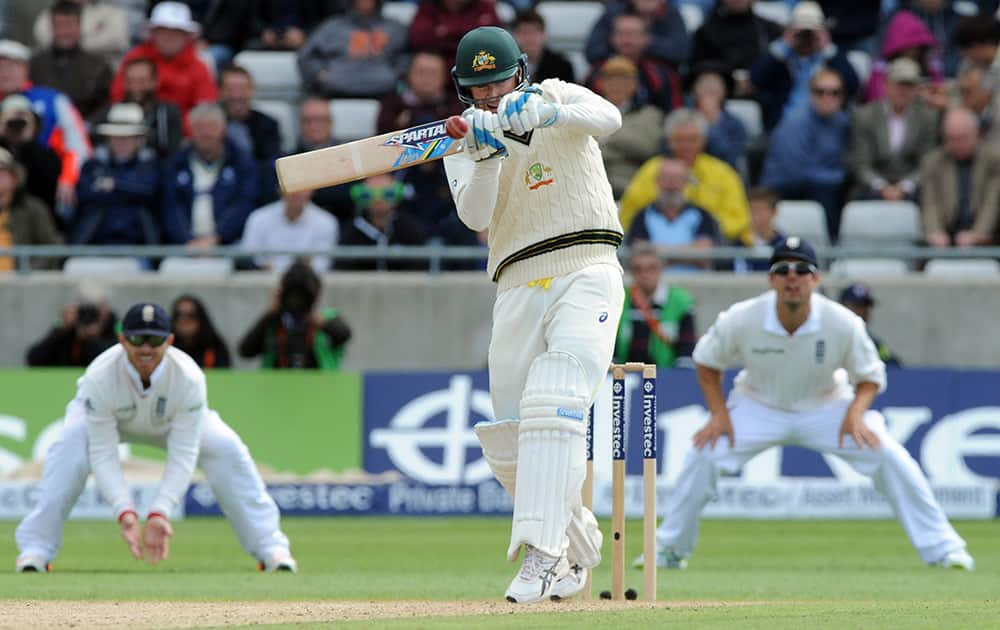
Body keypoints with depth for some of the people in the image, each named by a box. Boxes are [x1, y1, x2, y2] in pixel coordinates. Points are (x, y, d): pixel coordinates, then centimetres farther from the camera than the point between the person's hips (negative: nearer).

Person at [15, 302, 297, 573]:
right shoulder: (99, 378, -40)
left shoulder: (189, 378, -38)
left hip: (171, 422, 1)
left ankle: (269, 547, -12)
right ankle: (35, 551, -24)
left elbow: (182, 457, -36)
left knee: (227, 449, -23)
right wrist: (124, 511, -49)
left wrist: (160, 513, -47)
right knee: (69, 447, -32)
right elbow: (103, 455, -36)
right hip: (108, 419, -1)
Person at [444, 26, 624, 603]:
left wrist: (546, 114, -37)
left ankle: (542, 554, -30)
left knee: (554, 406, -24)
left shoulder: (556, 98, 3)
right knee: (508, 445, 0)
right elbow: (475, 216, -7)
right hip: (519, 289, 5)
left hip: (586, 273, -5)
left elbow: (608, 118, -20)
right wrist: (487, 155, -23)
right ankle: (578, 549, 22)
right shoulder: (462, 142, 11)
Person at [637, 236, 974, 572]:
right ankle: (669, 549, 0)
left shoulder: (843, 324, -25)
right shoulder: (741, 320, -25)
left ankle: (941, 548, -5)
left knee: (890, 457, -18)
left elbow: (870, 376, -8)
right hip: (759, 407, 0)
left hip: (826, 407, 0)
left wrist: (856, 413, -27)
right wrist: (719, 413, -16)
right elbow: (706, 361, -4)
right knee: (704, 455, -21)